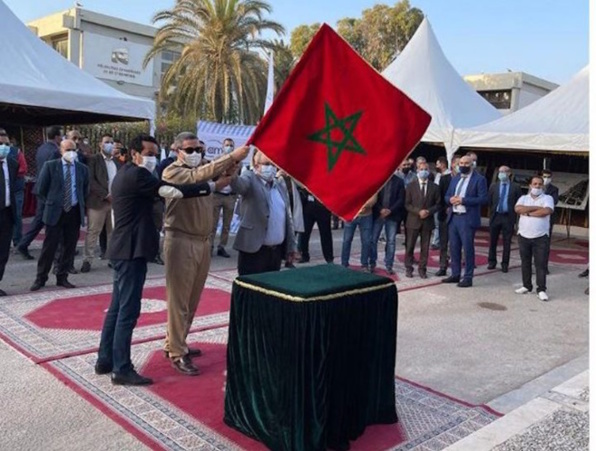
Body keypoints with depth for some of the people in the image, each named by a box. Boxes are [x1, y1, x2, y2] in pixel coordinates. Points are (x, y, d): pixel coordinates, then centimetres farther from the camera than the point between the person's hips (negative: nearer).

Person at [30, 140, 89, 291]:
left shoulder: (82, 168, 5)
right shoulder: (50, 166, -1)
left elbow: (85, 190, 17)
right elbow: (41, 189, 3)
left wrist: (80, 205, 11)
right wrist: (49, 203, 4)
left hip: (74, 212, 3)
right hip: (55, 212, -2)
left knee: (70, 247, 6)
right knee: (49, 246, 1)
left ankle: (62, 277, 19)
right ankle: (41, 278, 13)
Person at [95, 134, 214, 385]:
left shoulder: (126, 174, 18)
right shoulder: (136, 175, -14)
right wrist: (207, 187, -14)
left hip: (125, 248, 11)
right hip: (132, 250, -11)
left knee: (118, 307, 15)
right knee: (128, 310, -6)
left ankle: (105, 360, 24)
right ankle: (121, 369, 1)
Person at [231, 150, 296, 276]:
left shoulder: (281, 184, 13)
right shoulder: (250, 178, -3)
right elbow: (239, 184, -27)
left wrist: (291, 245, 13)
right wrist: (233, 175, -51)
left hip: (277, 250, 6)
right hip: (254, 250, -6)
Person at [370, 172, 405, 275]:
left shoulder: (399, 181, 5)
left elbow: (401, 199, -1)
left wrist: (390, 210, -12)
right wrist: (380, 209, -13)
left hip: (392, 215, 0)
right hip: (378, 214, 0)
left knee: (391, 241, 1)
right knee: (373, 240, 1)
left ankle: (389, 266, 8)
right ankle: (372, 264, 13)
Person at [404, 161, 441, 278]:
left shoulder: (434, 187, 5)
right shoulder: (411, 186, 3)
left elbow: (438, 204, 5)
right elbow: (407, 204, -1)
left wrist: (429, 211, -12)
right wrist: (418, 211, -15)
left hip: (428, 221, 1)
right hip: (413, 220, -1)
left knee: (425, 247, 5)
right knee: (410, 246, 4)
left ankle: (422, 269, 15)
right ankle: (409, 268, 15)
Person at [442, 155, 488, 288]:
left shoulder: (479, 179, -4)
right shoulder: (455, 179, 16)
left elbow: (483, 198, -12)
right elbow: (447, 196, 18)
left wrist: (463, 200, -18)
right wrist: (451, 199, -7)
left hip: (467, 219, -6)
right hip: (453, 217, 6)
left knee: (468, 249, -2)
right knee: (454, 248, 11)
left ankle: (468, 278, 5)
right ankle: (455, 275, 21)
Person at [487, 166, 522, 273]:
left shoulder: (515, 187, 1)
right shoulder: (494, 186, 7)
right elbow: (489, 201, 9)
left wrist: (514, 216, -3)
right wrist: (491, 213, 5)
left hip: (508, 217, -2)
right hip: (495, 216, 2)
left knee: (507, 242, 2)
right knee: (493, 241, 8)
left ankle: (505, 264, 11)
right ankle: (492, 262, 20)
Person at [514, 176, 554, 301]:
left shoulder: (547, 198, 1)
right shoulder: (523, 198, 9)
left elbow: (547, 211, -19)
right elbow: (518, 209, -11)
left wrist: (528, 212, -11)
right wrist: (536, 207, -13)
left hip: (541, 238, -3)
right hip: (523, 236, 3)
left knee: (541, 264, -3)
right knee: (525, 263, 11)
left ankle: (541, 289, 0)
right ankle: (527, 286, 22)